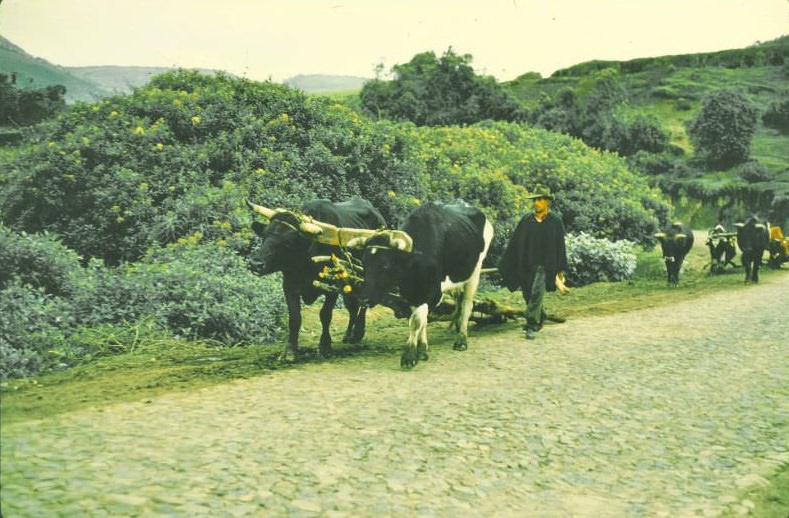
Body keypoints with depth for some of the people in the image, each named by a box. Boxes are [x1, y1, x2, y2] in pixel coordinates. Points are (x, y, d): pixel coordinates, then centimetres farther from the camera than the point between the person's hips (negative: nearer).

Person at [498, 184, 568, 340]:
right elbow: (514, 243, 8)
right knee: (528, 295, 10)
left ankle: (532, 326, -13)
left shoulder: (555, 221, 1)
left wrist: (561, 269, 4)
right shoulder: (526, 220, 6)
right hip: (525, 265, 4)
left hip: (544, 265, -3)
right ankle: (539, 319, 34)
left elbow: (560, 247, 5)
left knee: (537, 293, -17)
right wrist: (504, 265, 8)